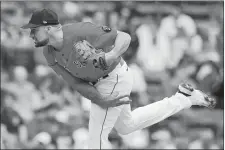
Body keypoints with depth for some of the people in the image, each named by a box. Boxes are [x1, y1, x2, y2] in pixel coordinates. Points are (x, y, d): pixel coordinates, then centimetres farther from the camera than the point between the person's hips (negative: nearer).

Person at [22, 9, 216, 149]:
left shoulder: (81, 32, -31)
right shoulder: (49, 53, -9)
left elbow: (125, 37, -26)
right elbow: (76, 83, -11)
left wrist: (113, 55, -45)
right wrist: (102, 101, -25)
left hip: (114, 79, -9)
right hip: (100, 84, 9)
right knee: (126, 126, 29)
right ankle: (185, 99, 33)